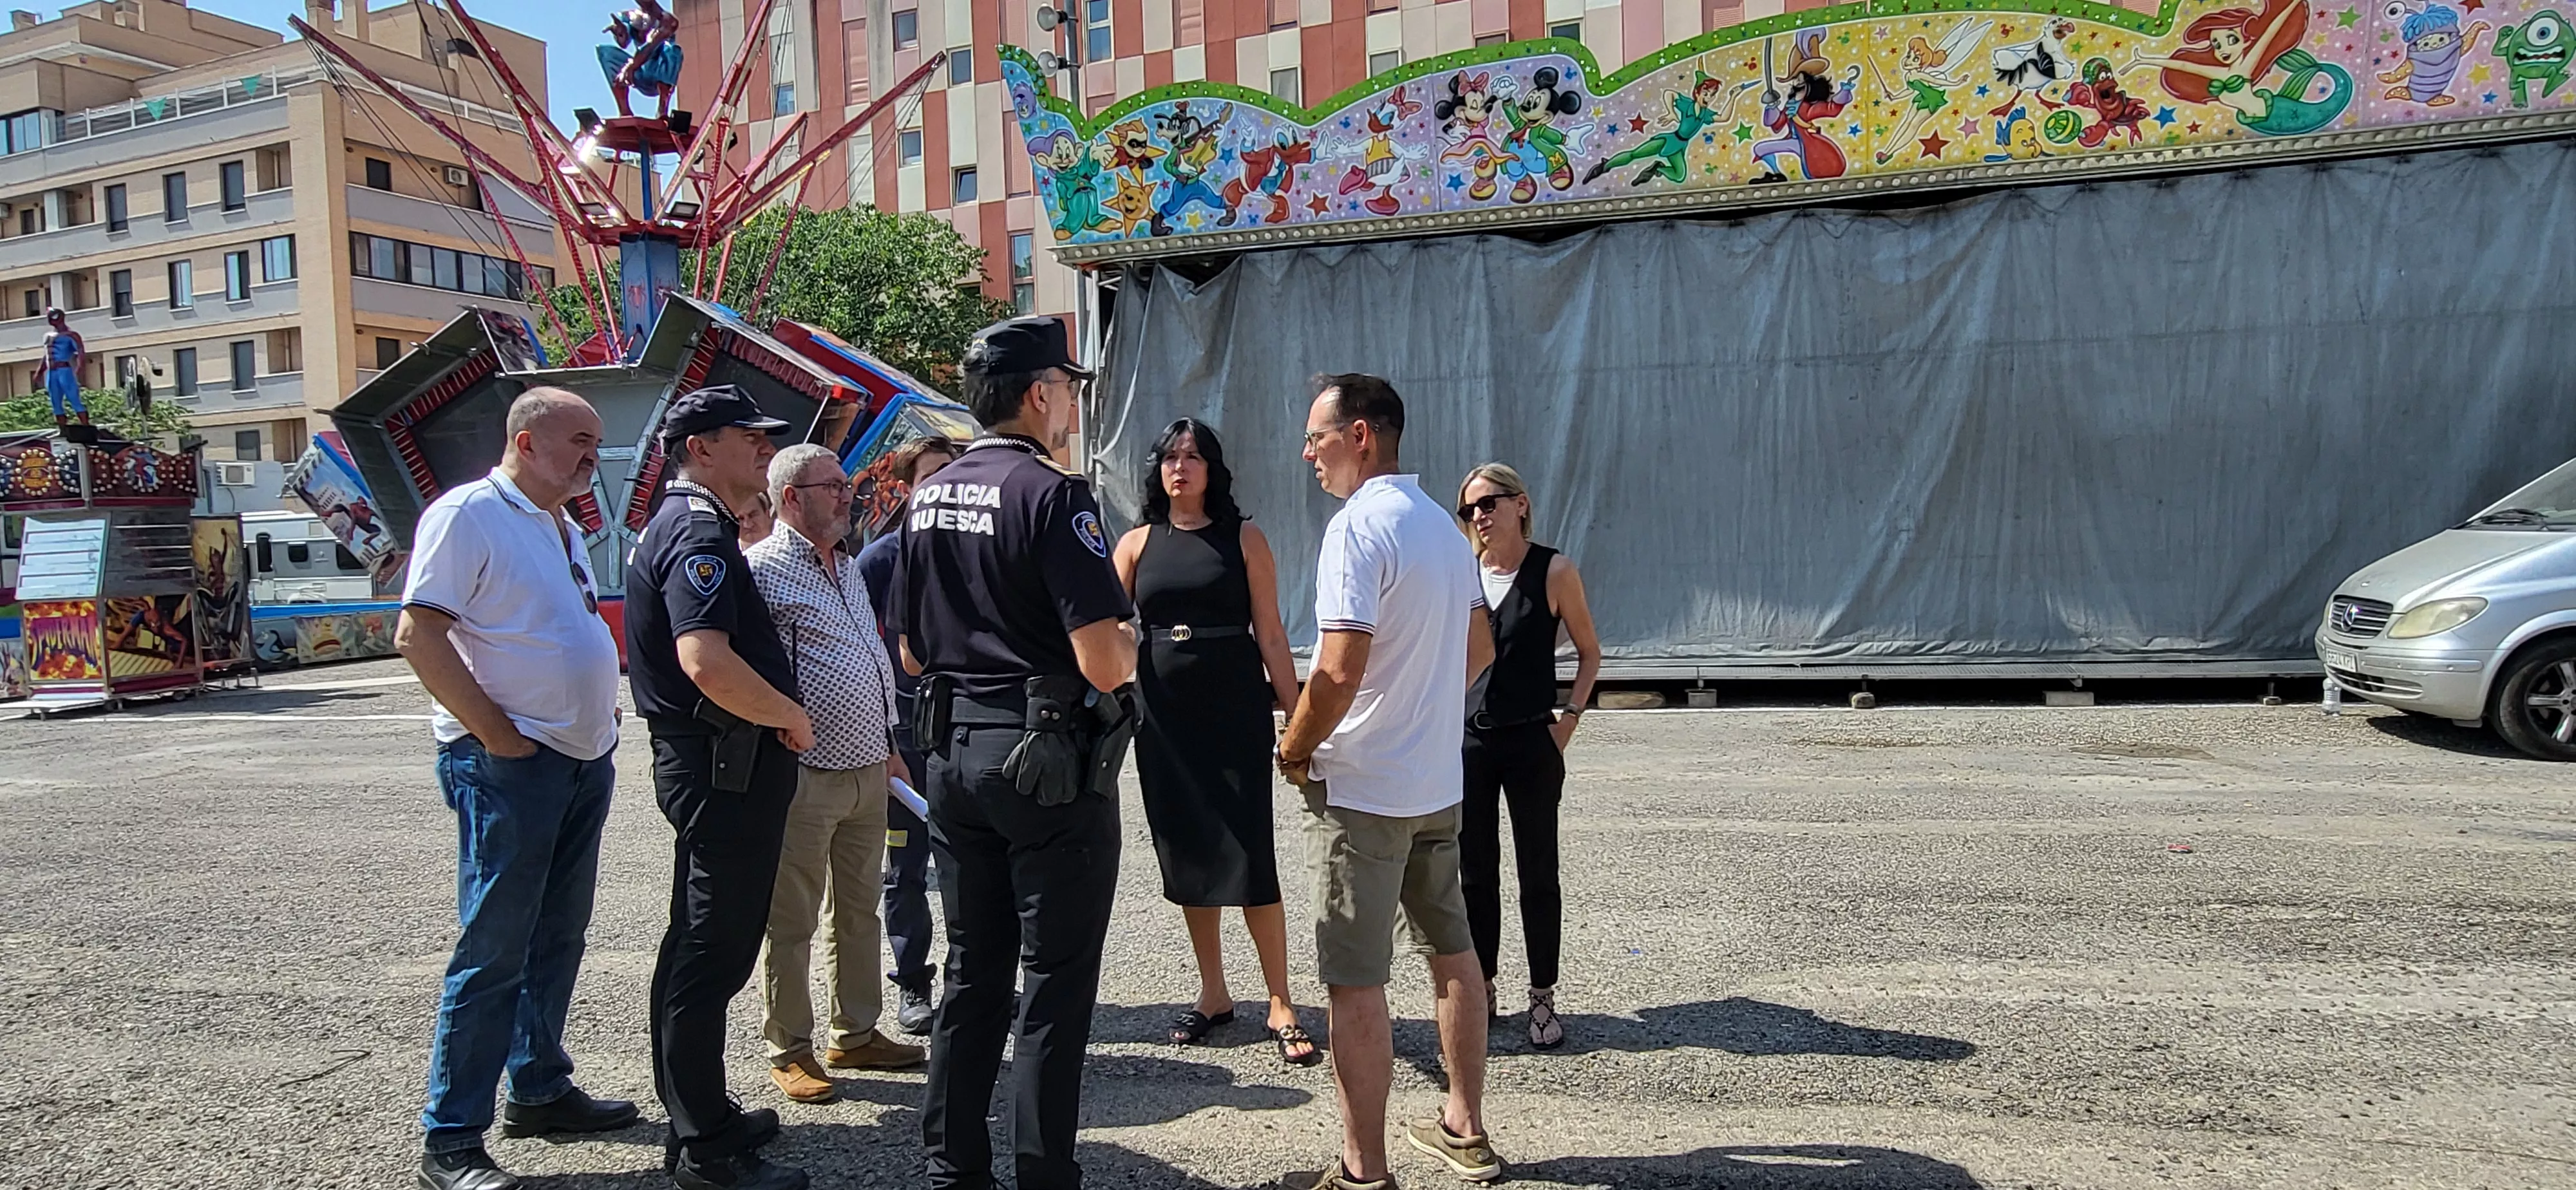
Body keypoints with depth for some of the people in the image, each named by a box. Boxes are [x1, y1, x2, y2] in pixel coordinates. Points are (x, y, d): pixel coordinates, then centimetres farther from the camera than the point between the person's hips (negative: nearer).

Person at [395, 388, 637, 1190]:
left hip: (585, 760, 9)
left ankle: (540, 1089, 29)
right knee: (493, 951, -4)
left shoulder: (561, 527, 16)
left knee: (557, 937, 16)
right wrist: (495, 733, -18)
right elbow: (417, 636, -18)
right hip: (509, 764, -9)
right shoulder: (469, 513, -11)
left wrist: (601, 714, 12)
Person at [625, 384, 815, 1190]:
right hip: (726, 766, -11)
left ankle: (697, 1116, 32)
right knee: (714, 953, -3)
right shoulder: (700, 532, -17)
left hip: (703, 763, 11)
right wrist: (792, 718, -17)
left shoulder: (682, 524, 16)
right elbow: (708, 663, -31)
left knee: (697, 946, 18)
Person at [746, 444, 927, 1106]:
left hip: (868, 773, 8)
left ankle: (857, 1035, 29)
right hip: (806, 777, -8)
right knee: (791, 922, 3)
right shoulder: (763, 569, -11)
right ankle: (790, 1051, 15)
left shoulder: (849, 568, 16)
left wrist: (888, 745, 22)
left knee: (859, 912, 16)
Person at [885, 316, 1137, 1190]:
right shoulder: (1051, 493, -15)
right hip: (1047, 761, -7)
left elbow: (912, 651, 15)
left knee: (971, 974, 17)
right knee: (1056, 985, 4)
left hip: (953, 751, 8)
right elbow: (1104, 661, -21)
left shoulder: (926, 499, 9)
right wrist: (1127, 638, 0)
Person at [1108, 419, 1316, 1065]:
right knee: (1185, 852, 10)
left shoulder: (1243, 539, 1)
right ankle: (1214, 993, 24)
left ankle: (1280, 1006, 3)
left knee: (1249, 852, -7)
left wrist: (1298, 716, -5)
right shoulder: (1136, 544, 8)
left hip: (1235, 708, -3)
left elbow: (1271, 636, 0)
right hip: (1163, 713, 3)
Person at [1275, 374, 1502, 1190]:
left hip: (1361, 789, -9)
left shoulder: (1358, 526, -17)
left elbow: (1340, 670, -24)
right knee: (1453, 949, 18)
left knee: (1355, 982, 0)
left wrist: (1295, 750, -10)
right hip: (1439, 782, 9)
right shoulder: (1442, 525, 10)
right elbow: (1479, 649, 17)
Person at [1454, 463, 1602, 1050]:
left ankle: (1543, 999, 17)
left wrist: (1569, 715, -6)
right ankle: (1480, 990, 23)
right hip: (1469, 741, 3)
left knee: (1537, 873, 5)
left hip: (1532, 742, -3)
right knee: (1475, 872, 10)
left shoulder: (1554, 571, -5)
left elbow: (1589, 652, 4)